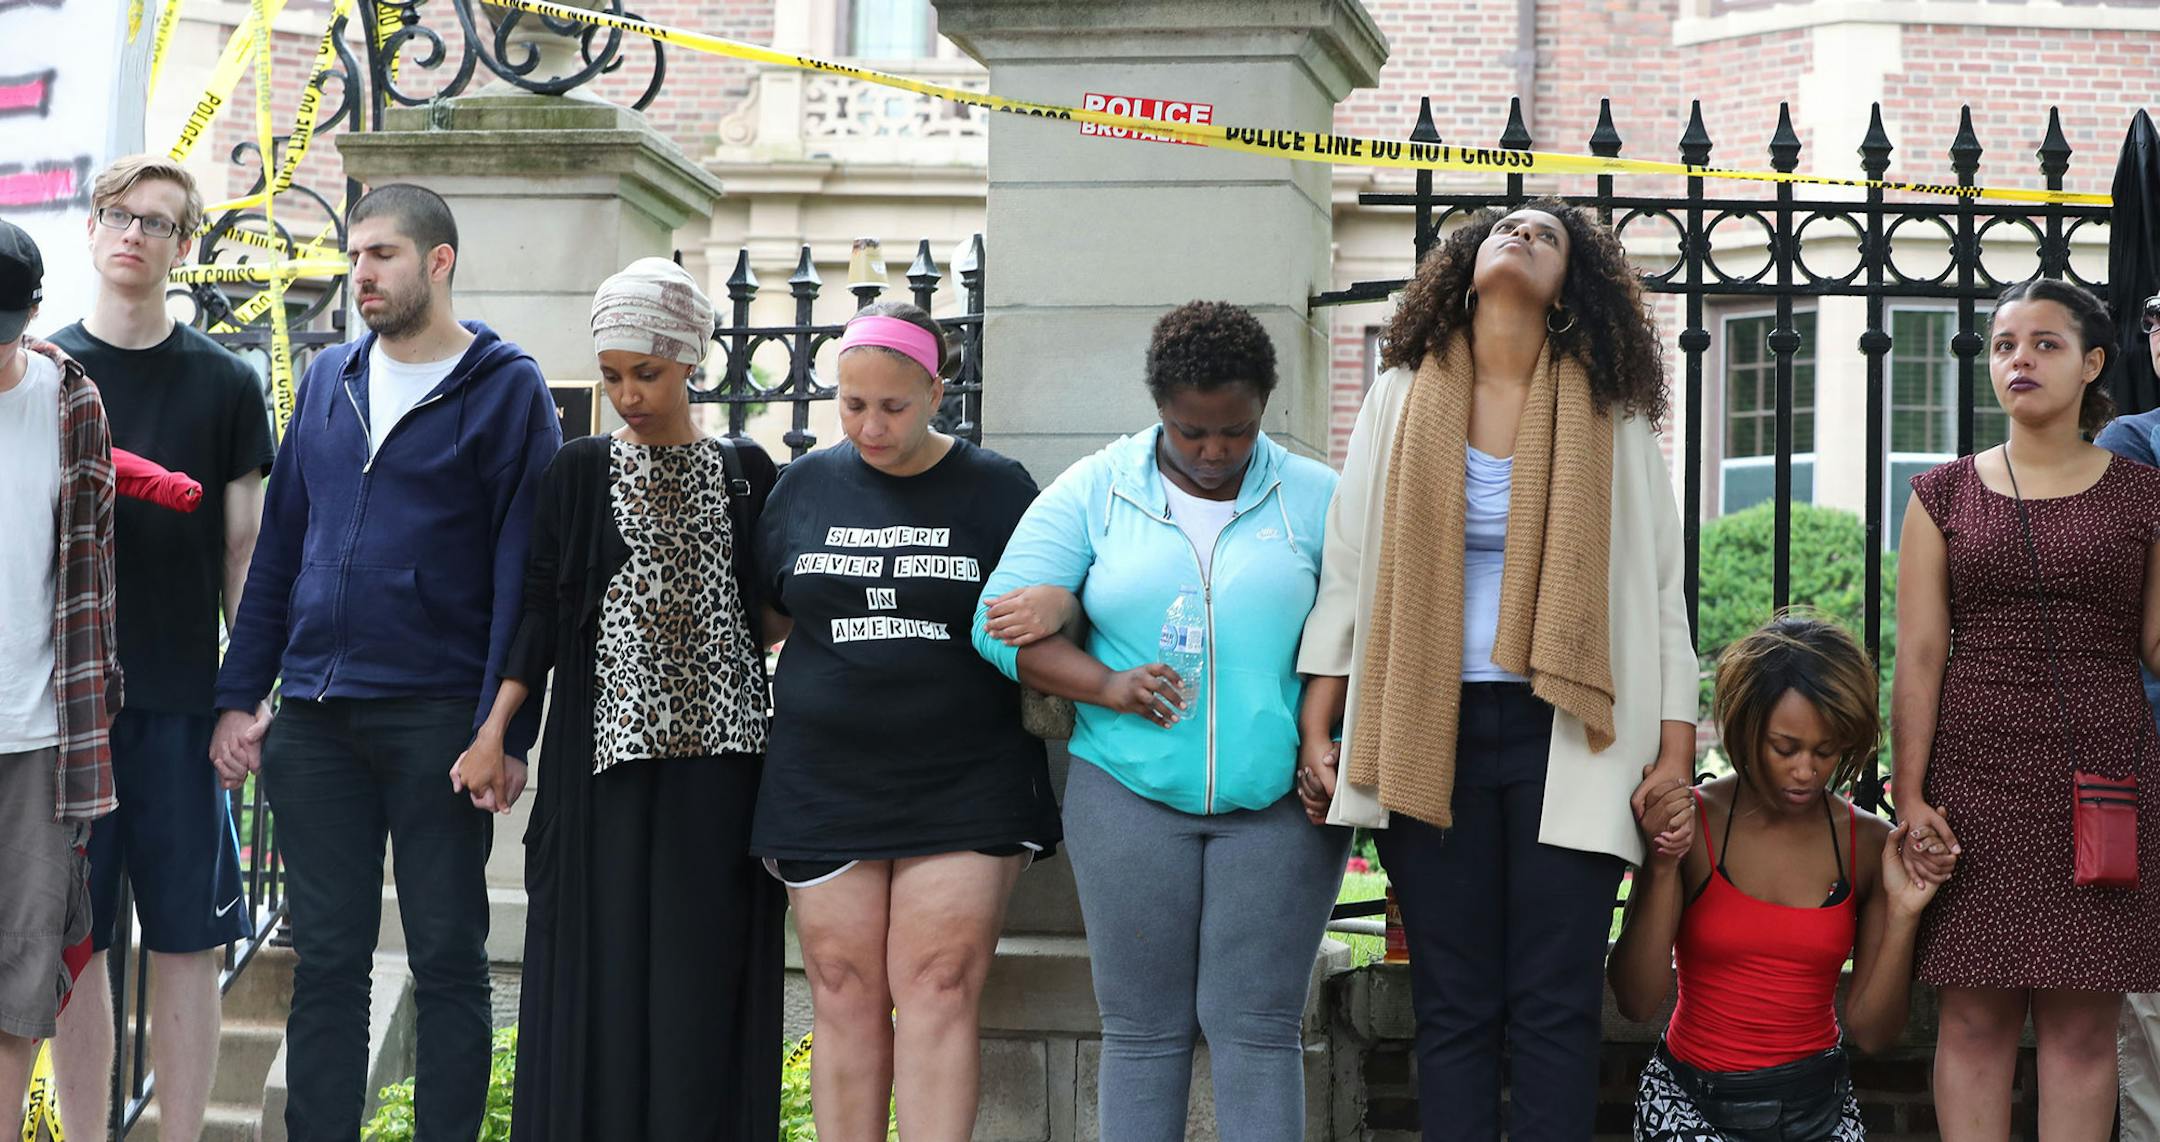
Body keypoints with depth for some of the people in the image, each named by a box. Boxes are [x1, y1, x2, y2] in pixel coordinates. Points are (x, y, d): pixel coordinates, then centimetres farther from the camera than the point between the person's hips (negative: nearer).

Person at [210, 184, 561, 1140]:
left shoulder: (506, 389, -2)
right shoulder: (328, 380, 14)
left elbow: (522, 575, -7)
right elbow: (277, 549, 16)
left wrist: (505, 732, -13)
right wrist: (238, 696, 9)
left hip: (436, 718, -4)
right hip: (314, 719, 5)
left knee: (447, 959, 4)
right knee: (325, 959, 8)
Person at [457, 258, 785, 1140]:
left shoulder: (744, 472, 8)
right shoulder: (578, 473, 7)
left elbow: (773, 611, 10)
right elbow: (541, 612, 5)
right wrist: (494, 731, -4)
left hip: (716, 747, 0)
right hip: (607, 751, 0)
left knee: (704, 965, -1)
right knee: (601, 961, -1)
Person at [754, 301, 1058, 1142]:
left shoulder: (998, 489, 3)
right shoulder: (806, 486, 9)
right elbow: (761, 619, 17)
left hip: (965, 786, -2)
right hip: (827, 783, 2)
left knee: (939, 997, -7)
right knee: (846, 999, 3)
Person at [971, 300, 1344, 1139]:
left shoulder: (1315, 500, 5)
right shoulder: (1092, 493, 4)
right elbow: (1001, 623, 0)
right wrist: (1108, 686, -14)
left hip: (1278, 798, 0)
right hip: (1129, 791, 0)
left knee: (1257, 1029, -2)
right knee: (1142, 1029, 2)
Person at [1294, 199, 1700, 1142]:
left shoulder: (1611, 417, 6)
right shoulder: (1401, 400, 9)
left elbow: (1658, 590, 6)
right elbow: (1348, 573, 10)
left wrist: (1677, 749, -1)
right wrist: (1316, 733, 5)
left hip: (1565, 737, -1)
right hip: (1428, 734, 1)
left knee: (1554, 1009, -2)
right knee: (1452, 1006, 3)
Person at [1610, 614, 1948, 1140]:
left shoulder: (1870, 844, 0)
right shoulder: (1690, 825, -7)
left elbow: (1872, 1032, 0)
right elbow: (1637, 1003, -12)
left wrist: (1902, 915, -13)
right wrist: (1663, 870, -21)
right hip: (1690, 1098, -2)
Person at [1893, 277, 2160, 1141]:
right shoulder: (1945, 496, 8)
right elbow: (1918, 656, 4)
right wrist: (1910, 797, -2)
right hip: (1977, 777, 0)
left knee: (2083, 1026, 0)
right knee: (1977, 1017, -1)